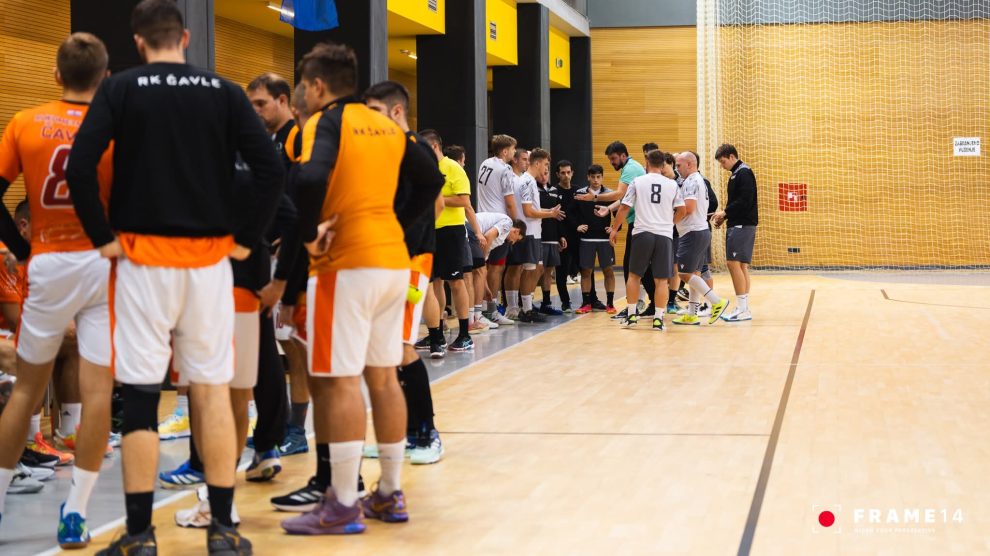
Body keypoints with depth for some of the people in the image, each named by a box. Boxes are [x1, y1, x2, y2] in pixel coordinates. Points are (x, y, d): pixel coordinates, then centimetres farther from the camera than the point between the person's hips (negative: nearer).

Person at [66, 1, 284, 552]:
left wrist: (103, 237, -4)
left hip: (143, 258, -2)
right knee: (214, 390, 9)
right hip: (209, 259, 2)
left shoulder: (121, 88, -1)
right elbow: (272, 167, -6)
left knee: (141, 394, 3)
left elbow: (80, 166, -13)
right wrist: (246, 237, 1)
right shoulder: (223, 91, 4)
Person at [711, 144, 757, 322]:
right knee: (740, 265, 10)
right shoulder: (737, 174, 19)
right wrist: (724, 217, 8)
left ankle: (742, 309, -11)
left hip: (742, 225, -10)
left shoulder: (744, 173, -11)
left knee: (733, 263, -13)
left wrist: (725, 213, -12)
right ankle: (744, 309, 12)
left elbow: (745, 201, -20)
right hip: (738, 225, 10)